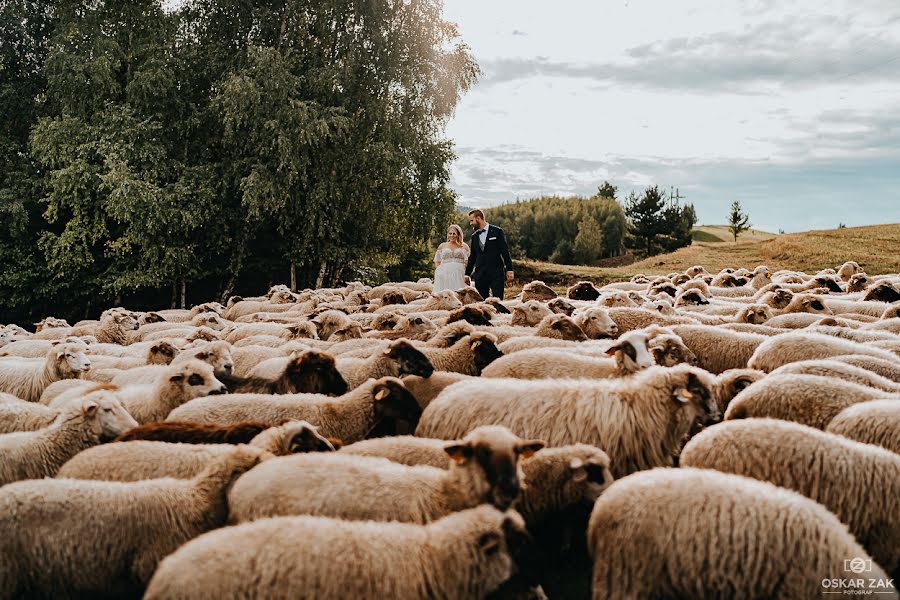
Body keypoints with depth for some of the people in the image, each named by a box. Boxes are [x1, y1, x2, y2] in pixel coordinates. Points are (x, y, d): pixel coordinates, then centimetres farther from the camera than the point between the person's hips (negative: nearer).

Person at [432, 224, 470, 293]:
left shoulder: (464, 246, 13)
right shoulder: (442, 246, 17)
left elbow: (468, 262, 9)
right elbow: (437, 262, 18)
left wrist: (467, 274, -5)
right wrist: (439, 270, 1)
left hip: (459, 274, -1)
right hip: (445, 274, 1)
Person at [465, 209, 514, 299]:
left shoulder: (497, 231, 0)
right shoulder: (474, 236, 14)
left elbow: (505, 251, -1)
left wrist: (509, 269, -7)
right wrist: (467, 274, 17)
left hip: (496, 272, -4)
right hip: (480, 274, 4)